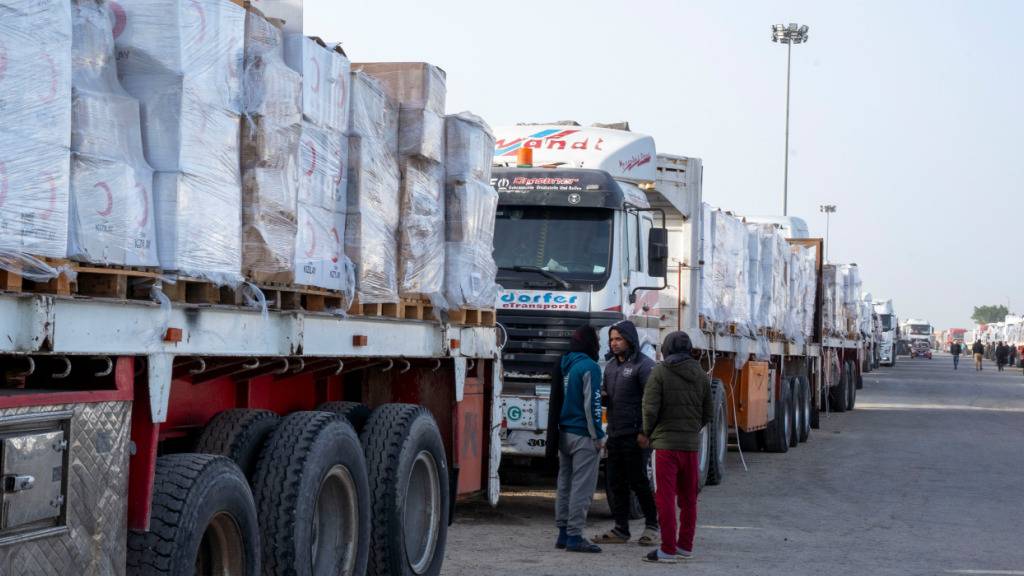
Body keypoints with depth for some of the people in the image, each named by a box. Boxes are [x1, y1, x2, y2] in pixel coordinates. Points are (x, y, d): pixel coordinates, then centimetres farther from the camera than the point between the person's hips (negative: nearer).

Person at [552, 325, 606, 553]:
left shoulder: (565, 365, 13)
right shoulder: (589, 367, -12)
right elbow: (592, 404, -16)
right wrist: (598, 436, -11)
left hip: (564, 433, 8)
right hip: (583, 436, -8)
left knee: (565, 485, 12)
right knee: (582, 487, -5)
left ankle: (563, 534, 16)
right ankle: (574, 536, -6)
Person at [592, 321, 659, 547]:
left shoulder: (644, 365, -10)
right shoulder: (611, 365, 16)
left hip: (635, 435, -8)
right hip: (615, 433, 8)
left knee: (638, 480, -2)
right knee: (615, 481, 8)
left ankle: (652, 525, 13)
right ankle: (621, 529, 16)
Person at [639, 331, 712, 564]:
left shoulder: (660, 372, -7)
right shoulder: (701, 375, 8)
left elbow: (650, 408, -13)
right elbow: (707, 414, 11)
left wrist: (646, 433, 3)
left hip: (666, 442, -5)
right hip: (692, 443, 5)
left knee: (665, 497, -4)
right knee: (688, 498, 14)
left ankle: (668, 549, -7)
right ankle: (685, 545, 20)